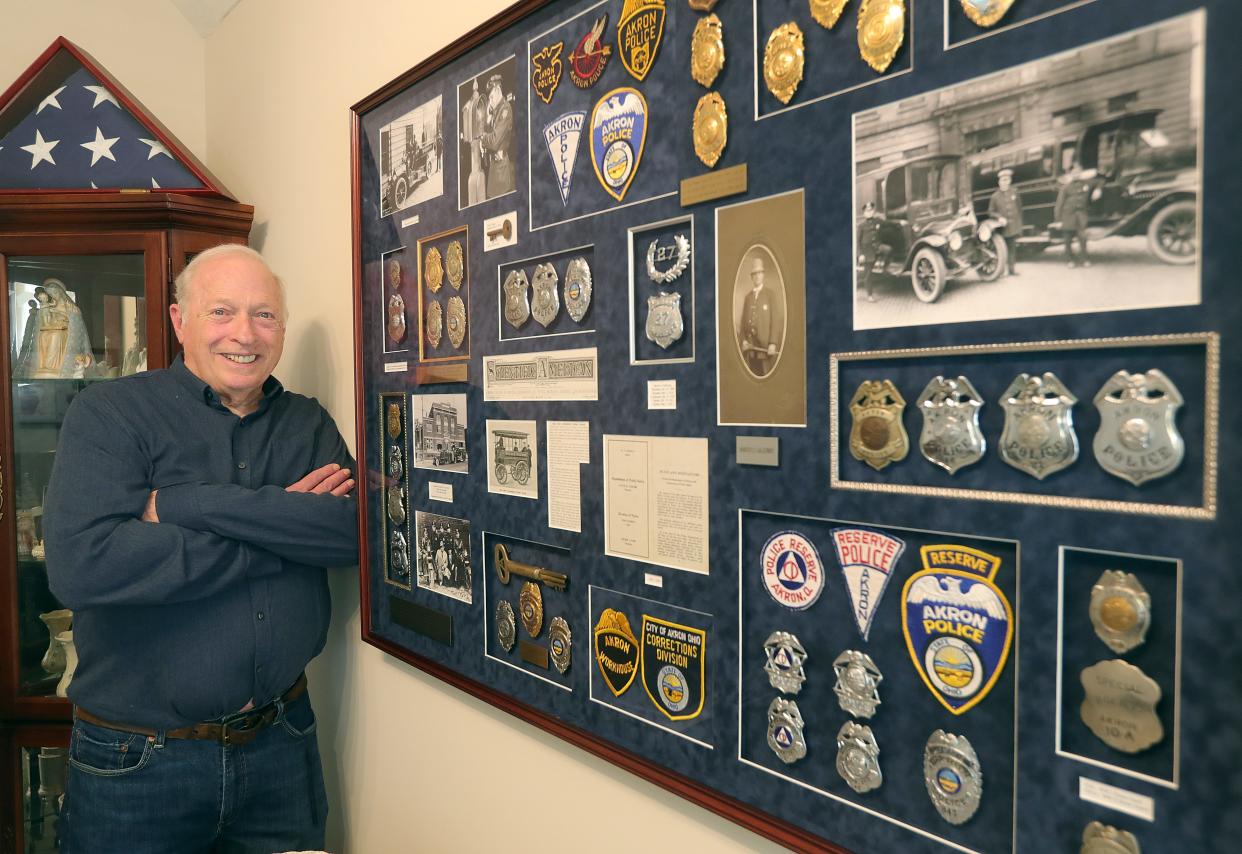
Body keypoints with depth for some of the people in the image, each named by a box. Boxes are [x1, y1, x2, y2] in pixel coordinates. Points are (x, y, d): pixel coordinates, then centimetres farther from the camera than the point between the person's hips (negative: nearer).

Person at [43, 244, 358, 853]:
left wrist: (185, 503, -20)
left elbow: (355, 530, -15)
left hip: (281, 743, 3)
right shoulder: (109, 413, -7)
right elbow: (79, 564, -23)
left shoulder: (309, 424, 3)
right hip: (135, 760, -2)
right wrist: (283, 531, -19)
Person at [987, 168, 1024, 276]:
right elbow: (990, 211, 3)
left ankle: (1011, 268, 7)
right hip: (1002, 227, -2)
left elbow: (1019, 209, 11)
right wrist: (999, 217, -14)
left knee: (1012, 248, 3)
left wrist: (1019, 223, 9)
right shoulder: (995, 196, -2)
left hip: (1014, 226, 2)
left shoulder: (1015, 193, 5)